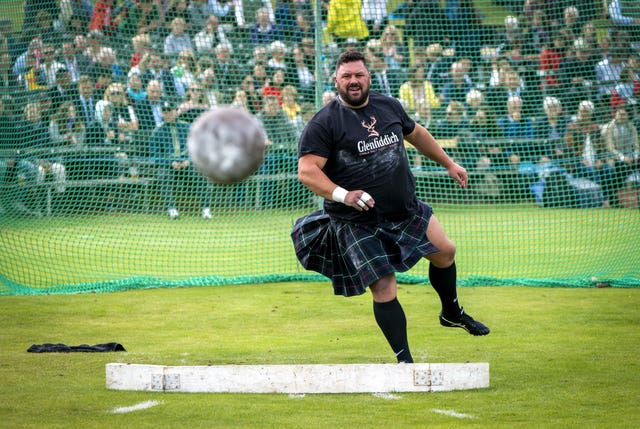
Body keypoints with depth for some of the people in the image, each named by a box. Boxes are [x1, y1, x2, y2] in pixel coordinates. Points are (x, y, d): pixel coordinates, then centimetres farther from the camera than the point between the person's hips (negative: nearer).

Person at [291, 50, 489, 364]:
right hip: (358, 224, -6)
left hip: (406, 209, 6)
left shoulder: (389, 107, 6)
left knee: (445, 252, 16)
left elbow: (416, 134, 25)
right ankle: (404, 360, -1)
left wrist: (449, 164, 30)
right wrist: (342, 194, -33)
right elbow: (307, 171, -20)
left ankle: (452, 313, 44)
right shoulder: (324, 123, -13)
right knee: (384, 288, -10)